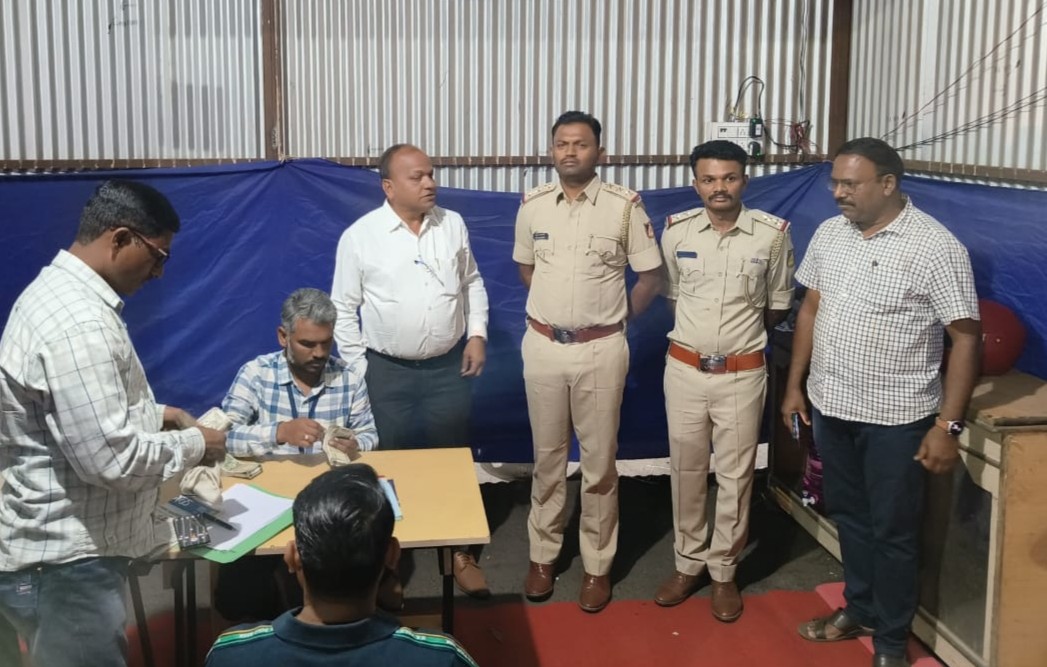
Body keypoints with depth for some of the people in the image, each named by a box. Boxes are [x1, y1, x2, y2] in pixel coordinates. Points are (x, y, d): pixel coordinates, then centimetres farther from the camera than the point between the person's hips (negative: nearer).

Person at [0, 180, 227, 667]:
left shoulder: (57, 290, 8)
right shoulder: (78, 323, -26)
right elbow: (109, 458, -28)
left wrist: (152, 413, 9)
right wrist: (193, 444, -13)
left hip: (57, 546, 10)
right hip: (65, 562, -10)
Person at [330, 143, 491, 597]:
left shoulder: (453, 225, 1)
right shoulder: (360, 236, -8)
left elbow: (473, 283, 12)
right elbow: (343, 308, -3)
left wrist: (477, 334, 1)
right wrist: (357, 368, -5)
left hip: (448, 367, 3)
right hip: (388, 372, -2)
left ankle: (460, 553, 27)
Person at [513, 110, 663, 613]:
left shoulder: (624, 205, -8)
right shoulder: (532, 205, 2)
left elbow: (651, 276, 0)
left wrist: (619, 315, 5)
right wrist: (556, 304, 11)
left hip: (601, 349, -2)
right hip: (543, 345, 3)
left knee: (599, 460, 6)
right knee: (547, 457, 13)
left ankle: (598, 564, 20)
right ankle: (543, 555, 27)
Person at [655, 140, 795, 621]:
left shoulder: (772, 234, -8)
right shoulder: (675, 231, -2)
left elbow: (778, 307, 4)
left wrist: (740, 330, 9)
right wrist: (703, 326, 7)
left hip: (742, 374, -2)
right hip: (684, 369, 2)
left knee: (735, 476, 7)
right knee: (686, 470, 11)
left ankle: (724, 572, 22)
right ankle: (688, 562, 28)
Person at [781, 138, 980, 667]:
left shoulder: (935, 247, -17)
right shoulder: (829, 234, 2)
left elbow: (966, 337, -15)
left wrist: (948, 425, -18)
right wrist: (794, 384, 12)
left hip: (895, 417, -6)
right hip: (830, 406, 6)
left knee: (892, 530, 8)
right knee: (848, 515, 20)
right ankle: (859, 609, 39)